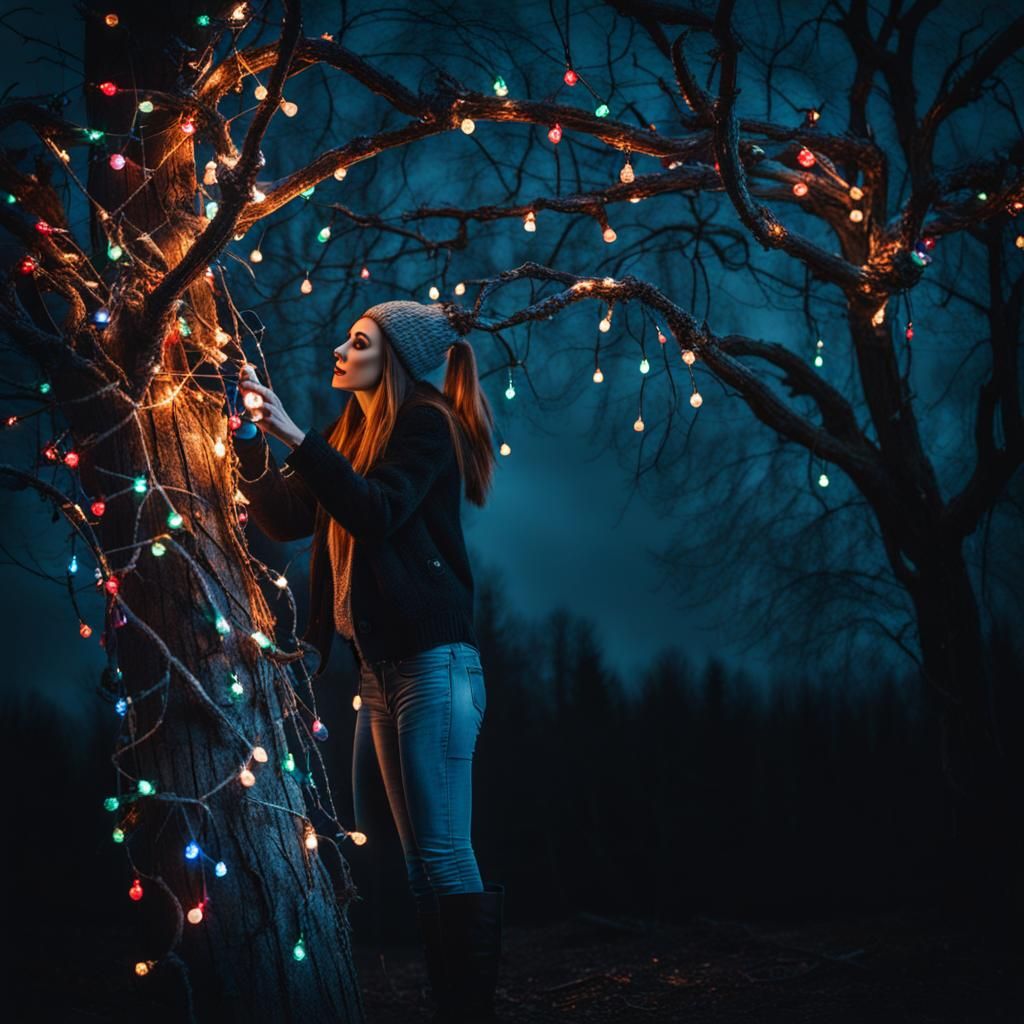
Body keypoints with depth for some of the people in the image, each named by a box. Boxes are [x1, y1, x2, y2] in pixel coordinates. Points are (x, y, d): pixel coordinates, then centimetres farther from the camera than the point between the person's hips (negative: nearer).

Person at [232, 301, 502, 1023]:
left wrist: (294, 436, -21)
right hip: (379, 666, 8)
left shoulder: (426, 422, -3)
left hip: (431, 661, -8)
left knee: (443, 857, -11)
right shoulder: (354, 435, 19)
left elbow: (376, 513, -18)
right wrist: (253, 444, 5)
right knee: (421, 859, 8)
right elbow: (286, 519, 16)